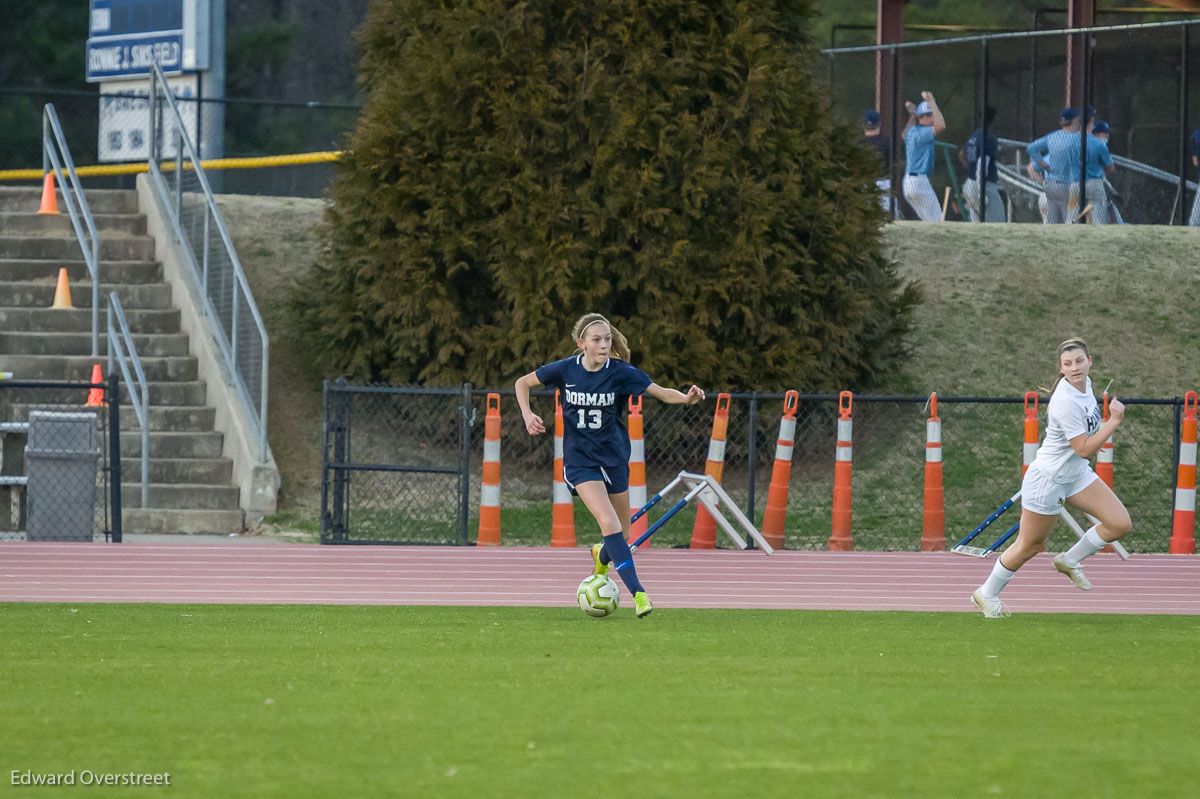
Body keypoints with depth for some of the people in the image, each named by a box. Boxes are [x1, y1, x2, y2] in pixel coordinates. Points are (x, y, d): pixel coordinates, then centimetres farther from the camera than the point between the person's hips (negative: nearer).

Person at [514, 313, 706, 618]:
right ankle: (638, 594, -24)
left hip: (613, 456, 2)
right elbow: (523, 383, 6)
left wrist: (687, 398, -38)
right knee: (609, 523, -22)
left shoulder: (621, 372, -11)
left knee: (621, 535, 12)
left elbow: (662, 392, -18)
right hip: (580, 460, -2)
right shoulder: (565, 370, -9)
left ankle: (601, 556, 50)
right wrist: (528, 416, -9)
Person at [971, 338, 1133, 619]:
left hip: (1077, 474, 8)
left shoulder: (1084, 384, -3)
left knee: (1120, 524, -3)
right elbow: (1085, 449, -30)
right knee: (1029, 546, 6)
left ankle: (1069, 561, 18)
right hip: (1048, 479, -8)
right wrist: (1114, 421, -28)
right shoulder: (1066, 403, -31)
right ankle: (987, 594, 28)